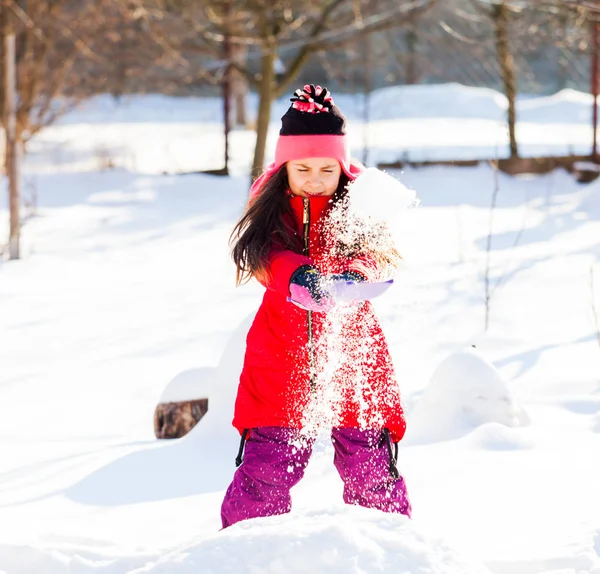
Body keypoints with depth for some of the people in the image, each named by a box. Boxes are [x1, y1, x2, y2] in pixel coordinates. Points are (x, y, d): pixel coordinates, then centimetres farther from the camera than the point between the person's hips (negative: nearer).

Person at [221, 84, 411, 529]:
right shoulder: (271, 212, 3)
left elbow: (380, 253, -17)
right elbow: (264, 257, -16)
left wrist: (359, 273, -40)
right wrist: (298, 275, -38)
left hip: (352, 351, 0)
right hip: (282, 356, 0)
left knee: (371, 465, 2)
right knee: (267, 464, -2)